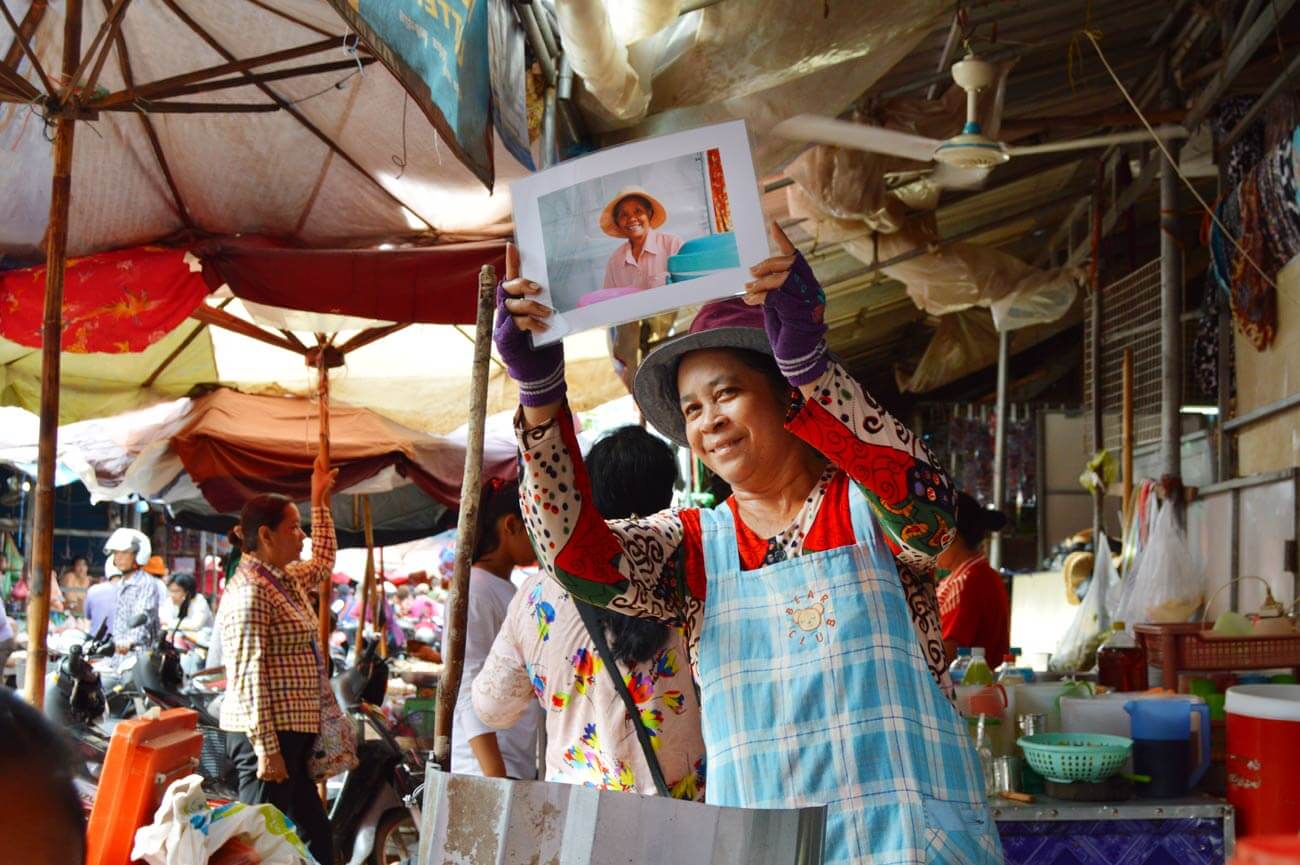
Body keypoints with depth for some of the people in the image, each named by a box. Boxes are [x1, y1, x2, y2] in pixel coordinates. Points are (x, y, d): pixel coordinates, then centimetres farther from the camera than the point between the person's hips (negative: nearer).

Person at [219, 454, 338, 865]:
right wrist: (266, 749, -22)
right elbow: (250, 676, -20)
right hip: (266, 734, -10)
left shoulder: (286, 578, 12)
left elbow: (322, 564, 35)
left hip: (293, 729, 10)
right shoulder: (250, 591, -16)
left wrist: (320, 501, 32)